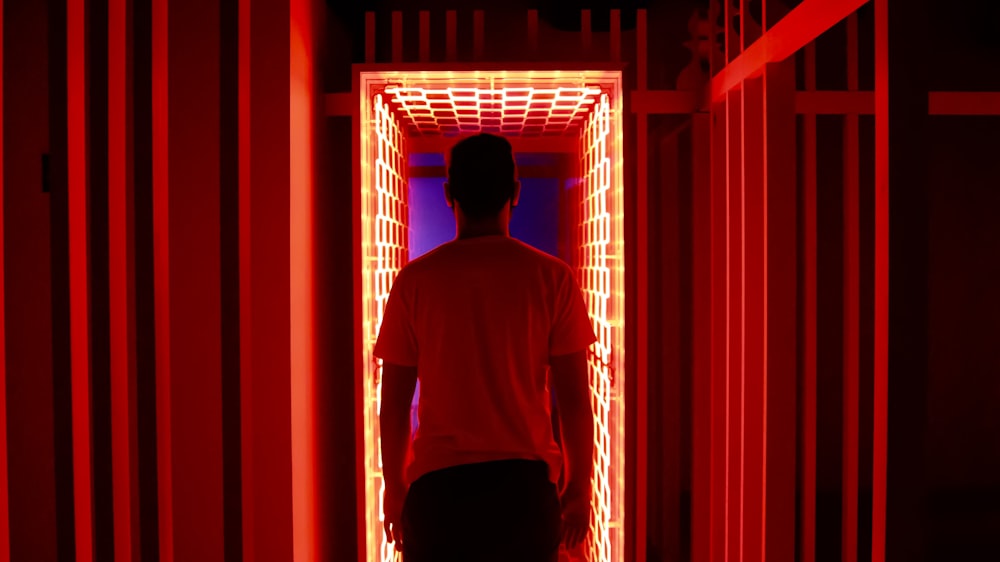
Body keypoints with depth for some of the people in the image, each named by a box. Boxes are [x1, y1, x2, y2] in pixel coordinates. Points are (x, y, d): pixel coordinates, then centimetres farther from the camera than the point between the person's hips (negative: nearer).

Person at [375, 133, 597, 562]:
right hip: (525, 482, 0)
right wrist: (579, 488, 8)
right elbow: (574, 400, -3)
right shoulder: (552, 277, -3)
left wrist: (394, 488, 13)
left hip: (437, 483, 0)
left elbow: (394, 403, 1)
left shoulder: (415, 280, -2)